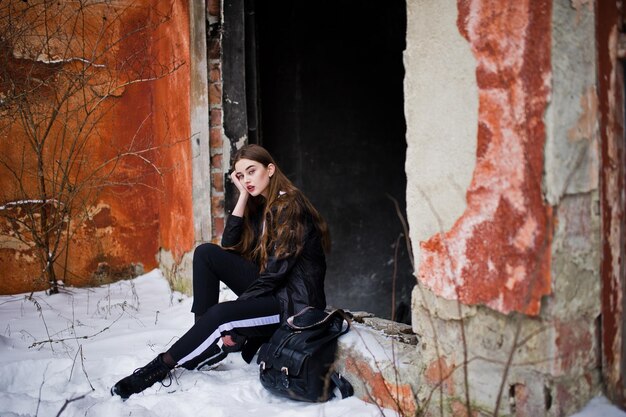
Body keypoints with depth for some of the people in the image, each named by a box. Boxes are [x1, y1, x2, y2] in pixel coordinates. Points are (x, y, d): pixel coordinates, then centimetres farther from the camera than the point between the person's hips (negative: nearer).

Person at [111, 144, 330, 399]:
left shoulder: (289, 205, -14)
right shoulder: (261, 206, 12)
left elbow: (277, 269, -21)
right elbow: (229, 245, 5)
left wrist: (232, 325, -21)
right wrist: (244, 195, -1)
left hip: (294, 301, -8)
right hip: (270, 287, 8)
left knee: (220, 315, -29)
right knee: (206, 253, -4)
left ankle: (160, 367, -13)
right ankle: (205, 337, -7)